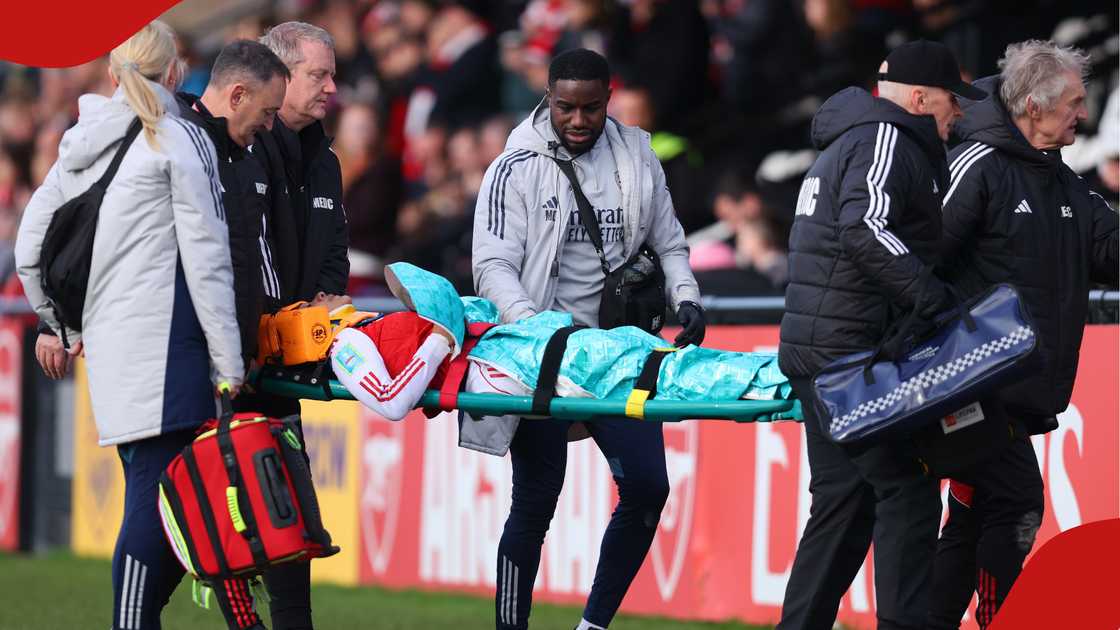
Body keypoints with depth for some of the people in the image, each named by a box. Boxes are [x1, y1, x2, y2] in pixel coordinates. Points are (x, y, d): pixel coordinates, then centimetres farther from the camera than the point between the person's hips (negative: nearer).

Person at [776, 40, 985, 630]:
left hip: (815, 351, 10)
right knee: (908, 493, -9)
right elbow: (864, 229, -25)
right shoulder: (887, 140, -10)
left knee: (844, 503, 12)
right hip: (857, 353, -10)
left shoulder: (845, 144, 24)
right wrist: (926, 291, -29)